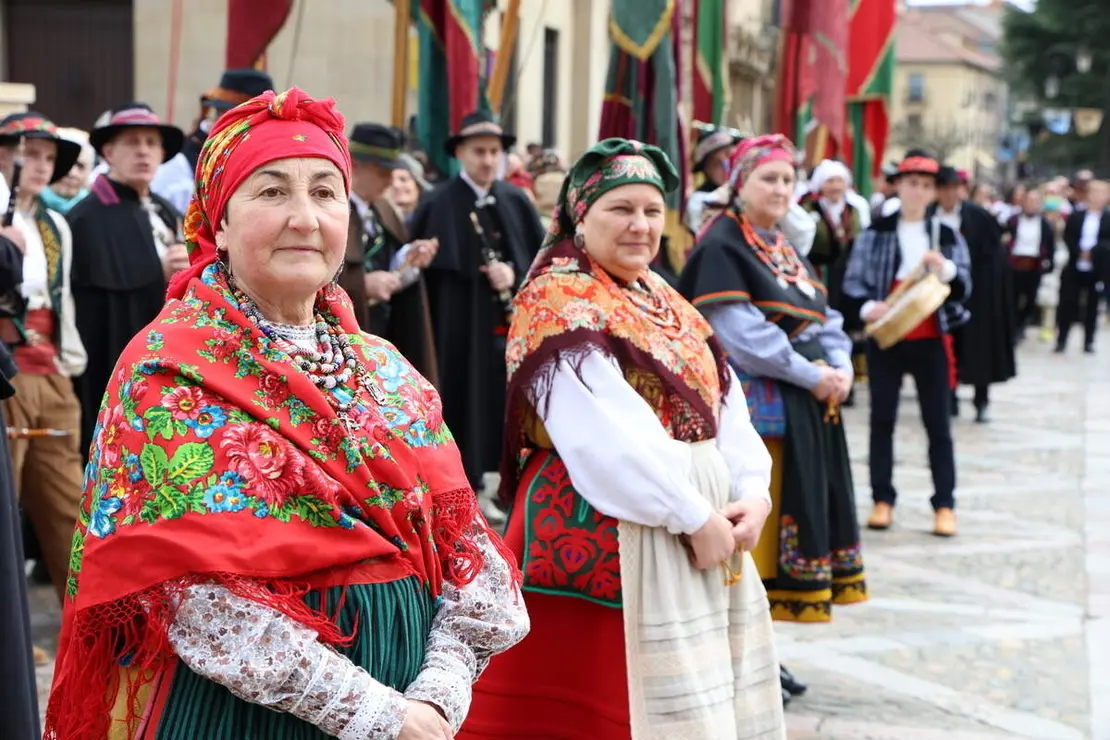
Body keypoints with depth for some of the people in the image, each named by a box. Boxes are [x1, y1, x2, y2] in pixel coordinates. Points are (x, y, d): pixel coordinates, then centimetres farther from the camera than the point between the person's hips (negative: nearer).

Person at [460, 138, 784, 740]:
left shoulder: (665, 302, 15)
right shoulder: (557, 301, -10)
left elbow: (725, 404, 7)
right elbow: (609, 436, -20)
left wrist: (752, 491, -9)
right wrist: (695, 516, -19)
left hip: (702, 528, 8)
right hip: (602, 539, -8)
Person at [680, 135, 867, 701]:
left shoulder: (784, 250, 16)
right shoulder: (721, 247, -10)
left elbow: (823, 319, 14)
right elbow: (740, 333, -19)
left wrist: (841, 368, -5)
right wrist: (811, 375, -17)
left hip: (806, 410, 9)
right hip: (756, 410, -9)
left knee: (794, 519, 11)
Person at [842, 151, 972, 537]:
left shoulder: (948, 236, 5)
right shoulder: (875, 233, 1)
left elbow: (964, 288, 1)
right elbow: (852, 282, -1)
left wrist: (945, 268, -19)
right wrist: (867, 307, -21)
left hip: (931, 341, 0)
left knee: (938, 423, 1)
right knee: (882, 420, 4)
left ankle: (944, 504, 6)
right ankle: (882, 500, 12)